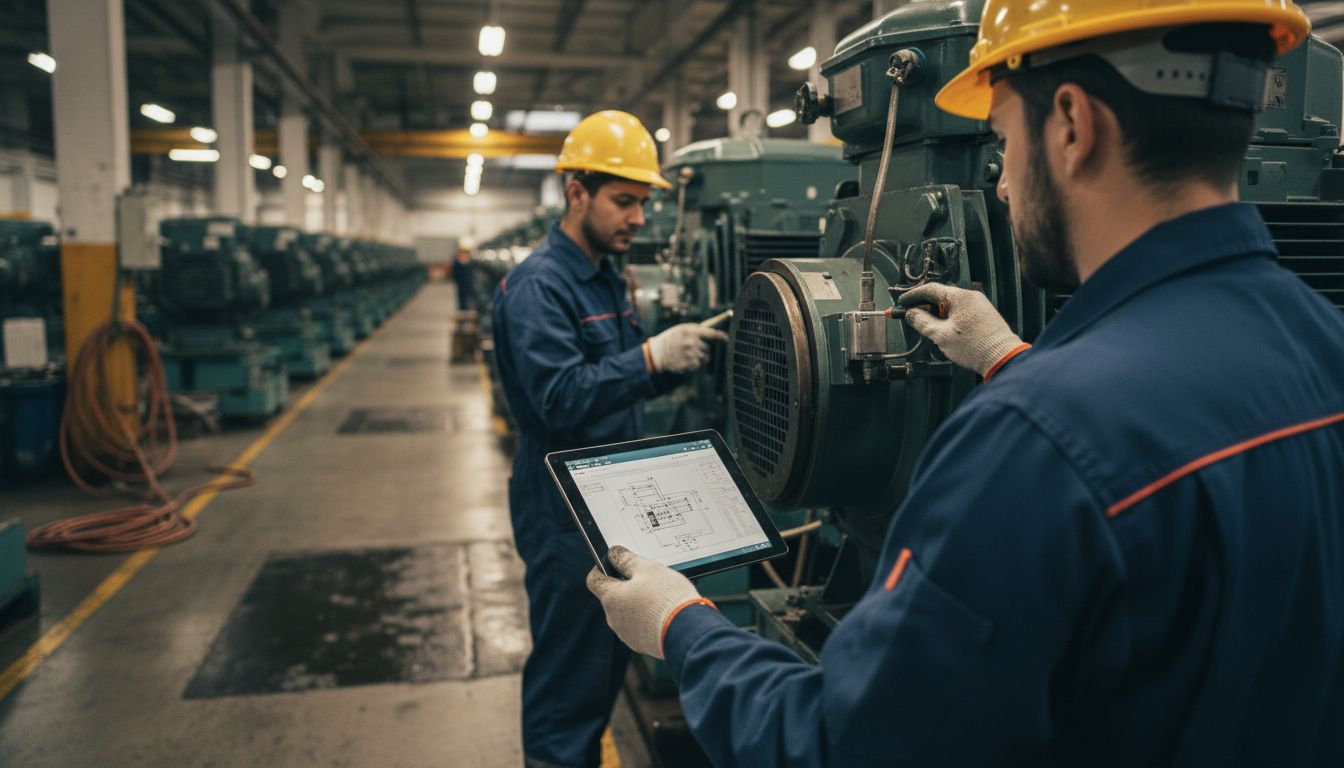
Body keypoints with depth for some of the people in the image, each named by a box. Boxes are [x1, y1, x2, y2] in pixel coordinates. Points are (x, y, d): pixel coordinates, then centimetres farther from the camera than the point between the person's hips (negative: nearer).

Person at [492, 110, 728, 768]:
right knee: (569, 670, 2)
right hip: (564, 509, -9)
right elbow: (560, 398, -26)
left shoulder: (606, 279, 12)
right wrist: (650, 356, -31)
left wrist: (681, 352, -2)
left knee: (608, 658, 20)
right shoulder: (539, 286, -17)